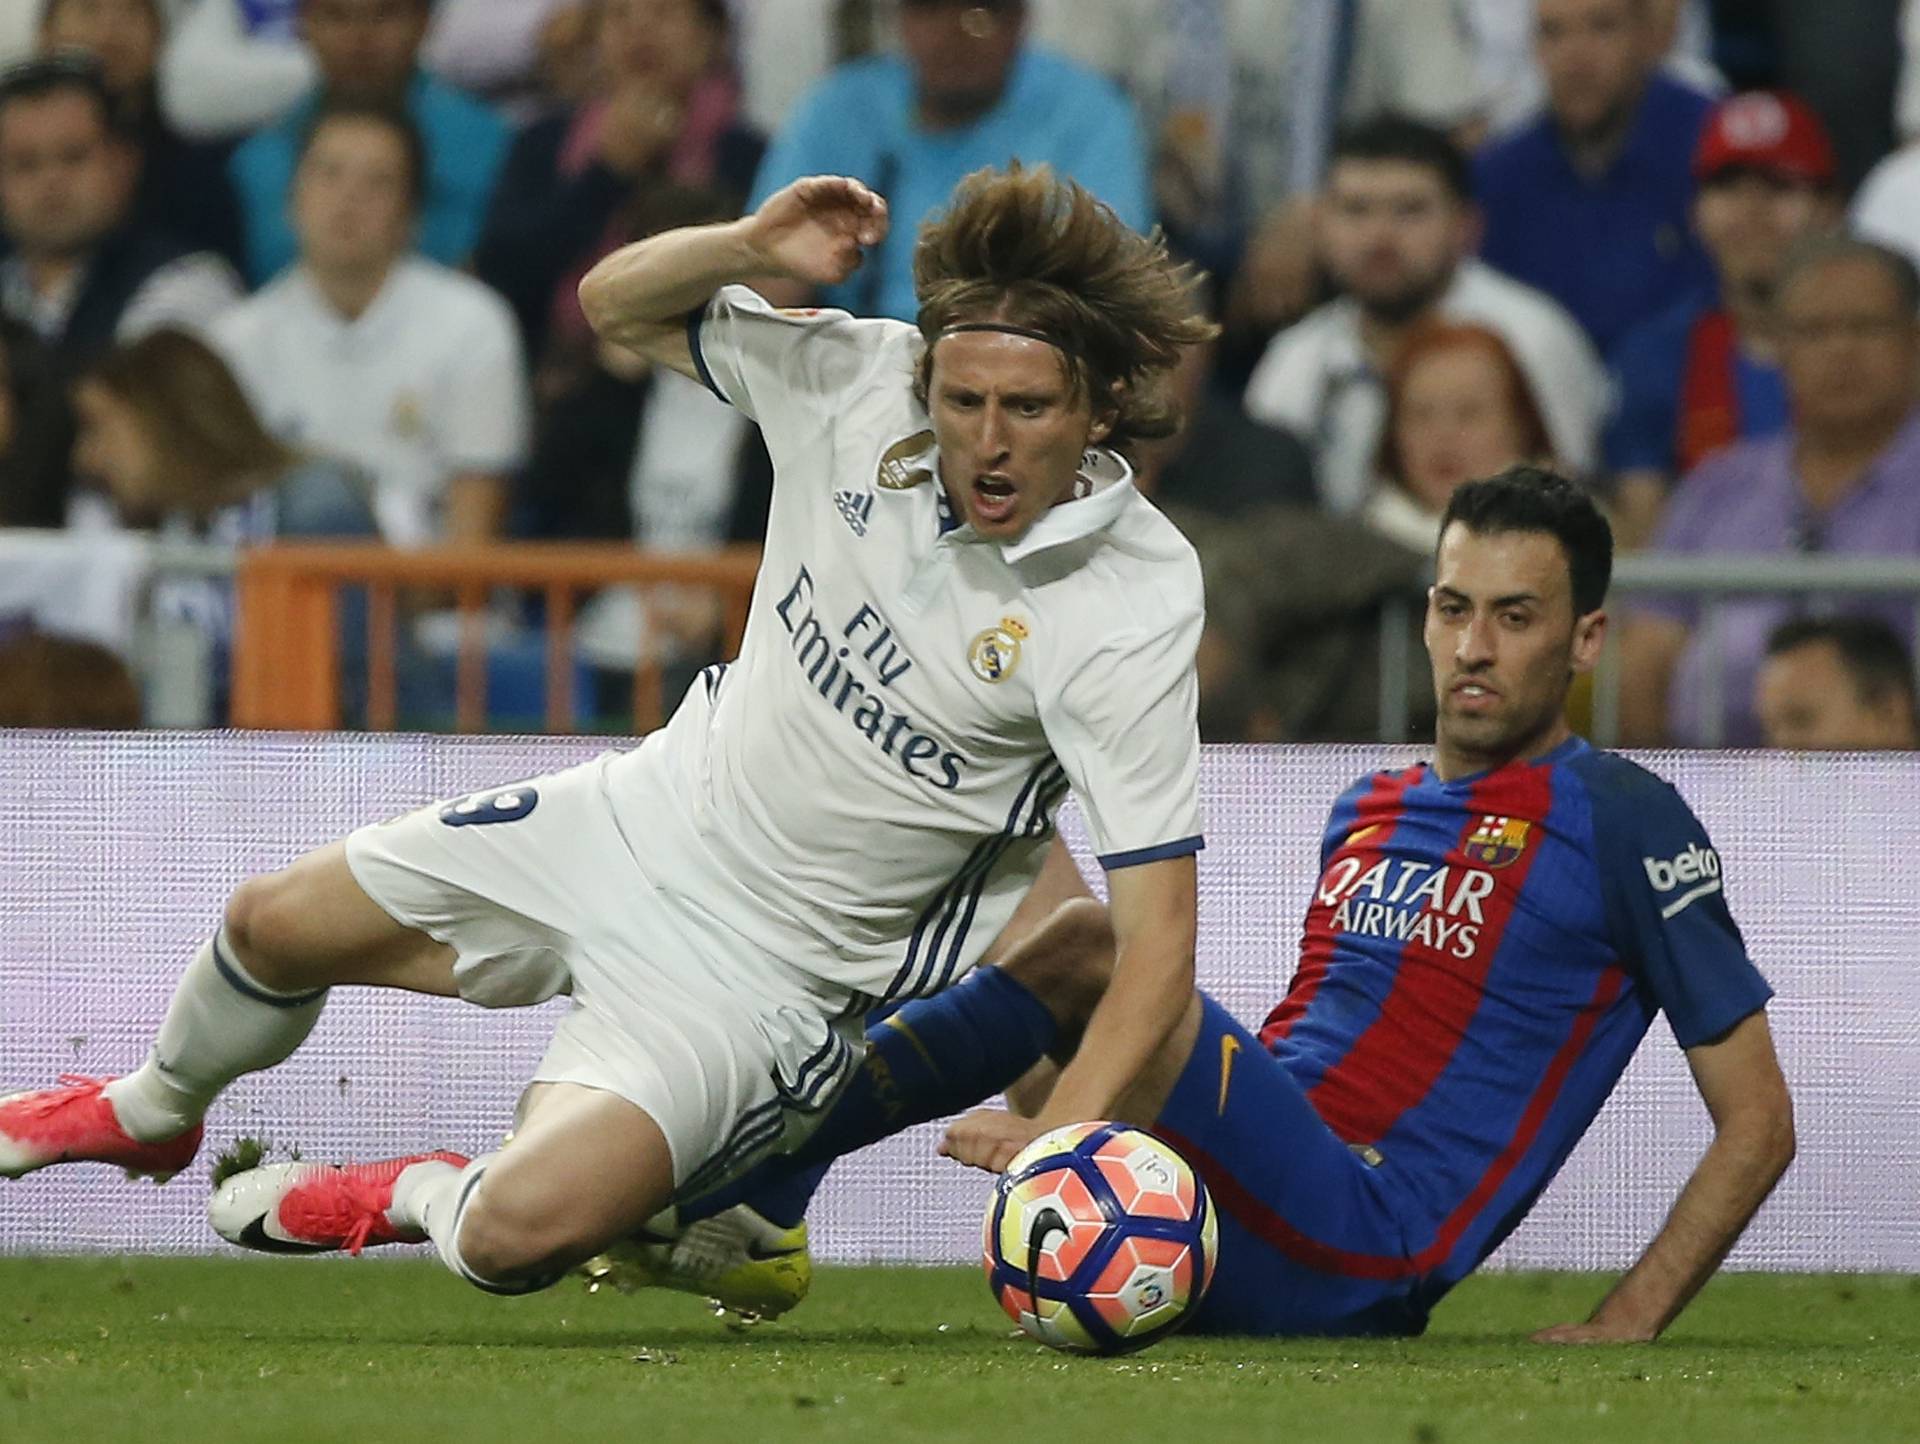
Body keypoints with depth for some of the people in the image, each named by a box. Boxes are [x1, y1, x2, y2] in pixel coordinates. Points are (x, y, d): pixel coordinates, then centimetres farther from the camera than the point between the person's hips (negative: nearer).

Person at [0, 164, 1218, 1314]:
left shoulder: (1133, 606, -28)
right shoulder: (859, 379, -14)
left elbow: (1160, 926, -29)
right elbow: (617, 303, 1)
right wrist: (754, 248, -21)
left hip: (767, 969, -5)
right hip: (646, 820, 5)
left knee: (519, 1235, -24)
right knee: (275, 927, 17)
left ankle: (417, 1201, 14)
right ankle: (155, 1111, 53)